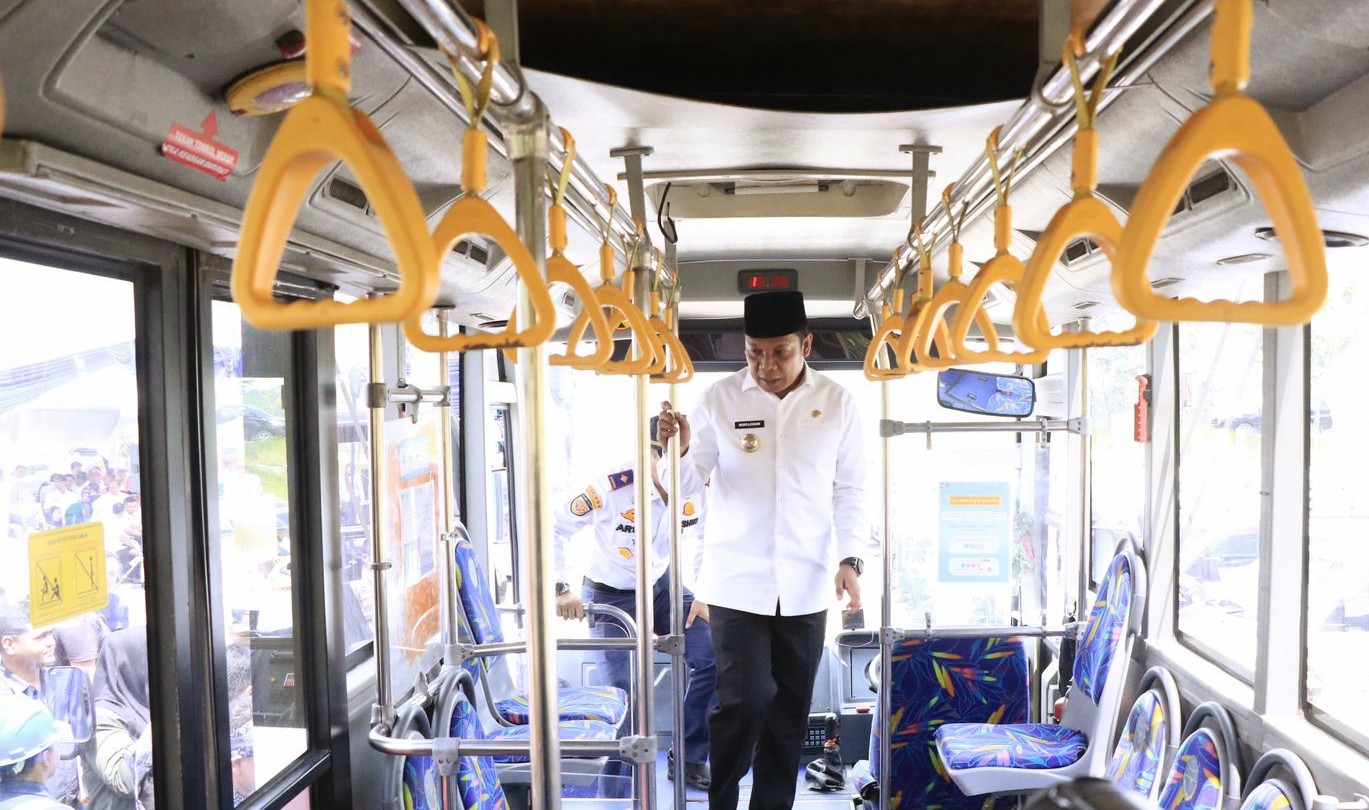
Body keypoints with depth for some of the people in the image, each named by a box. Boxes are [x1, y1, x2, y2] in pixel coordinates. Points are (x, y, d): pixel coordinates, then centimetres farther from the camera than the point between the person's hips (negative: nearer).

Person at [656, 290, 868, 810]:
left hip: (807, 585, 2)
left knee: (790, 709, 11)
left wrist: (849, 559, -2)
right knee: (743, 702, -4)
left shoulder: (836, 402, 1)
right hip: (737, 581, -2)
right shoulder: (720, 398, -3)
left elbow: (850, 489, 6)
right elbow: (690, 481, -1)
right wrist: (680, 450, -22)